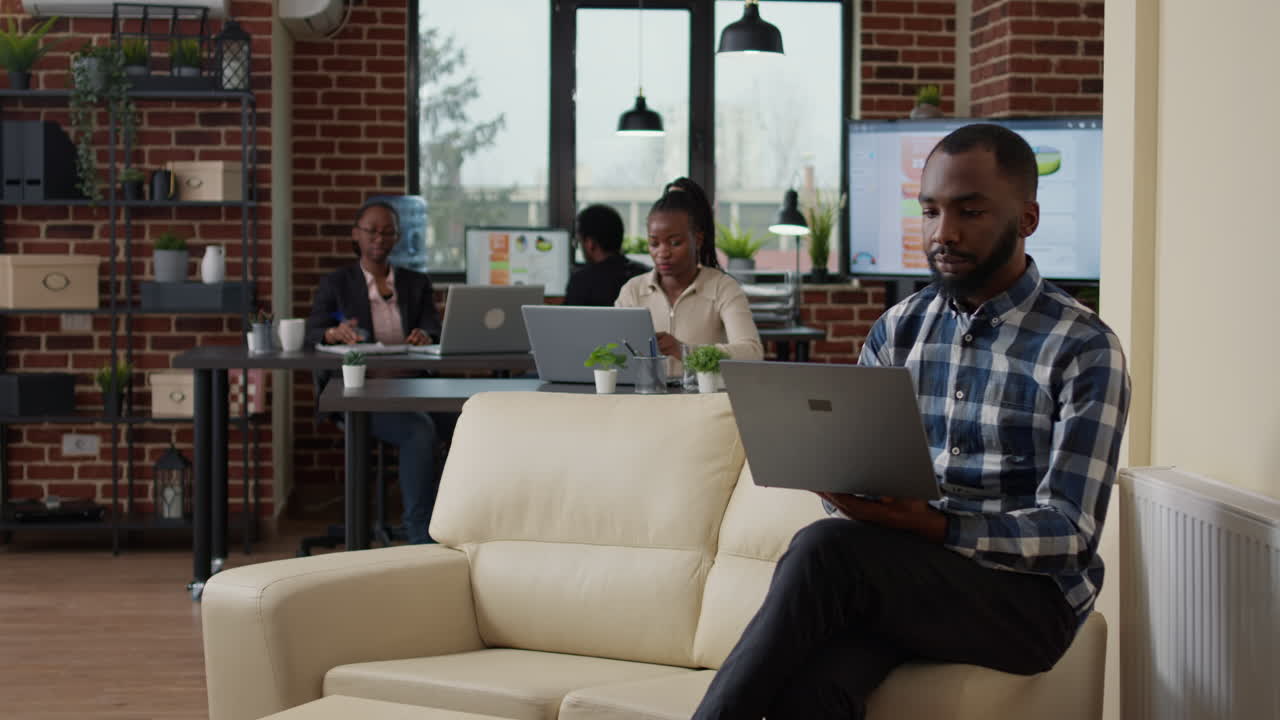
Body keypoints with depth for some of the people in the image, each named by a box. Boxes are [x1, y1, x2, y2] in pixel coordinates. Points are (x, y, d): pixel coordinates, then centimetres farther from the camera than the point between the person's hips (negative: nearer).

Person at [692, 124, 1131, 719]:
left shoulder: (1084, 349, -3)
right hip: (897, 575, 4)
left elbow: (1070, 533, -10)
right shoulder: (896, 331, 14)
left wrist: (934, 527, -25)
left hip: (1026, 593, -3)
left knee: (825, 548, -32)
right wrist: (848, 496, -11)